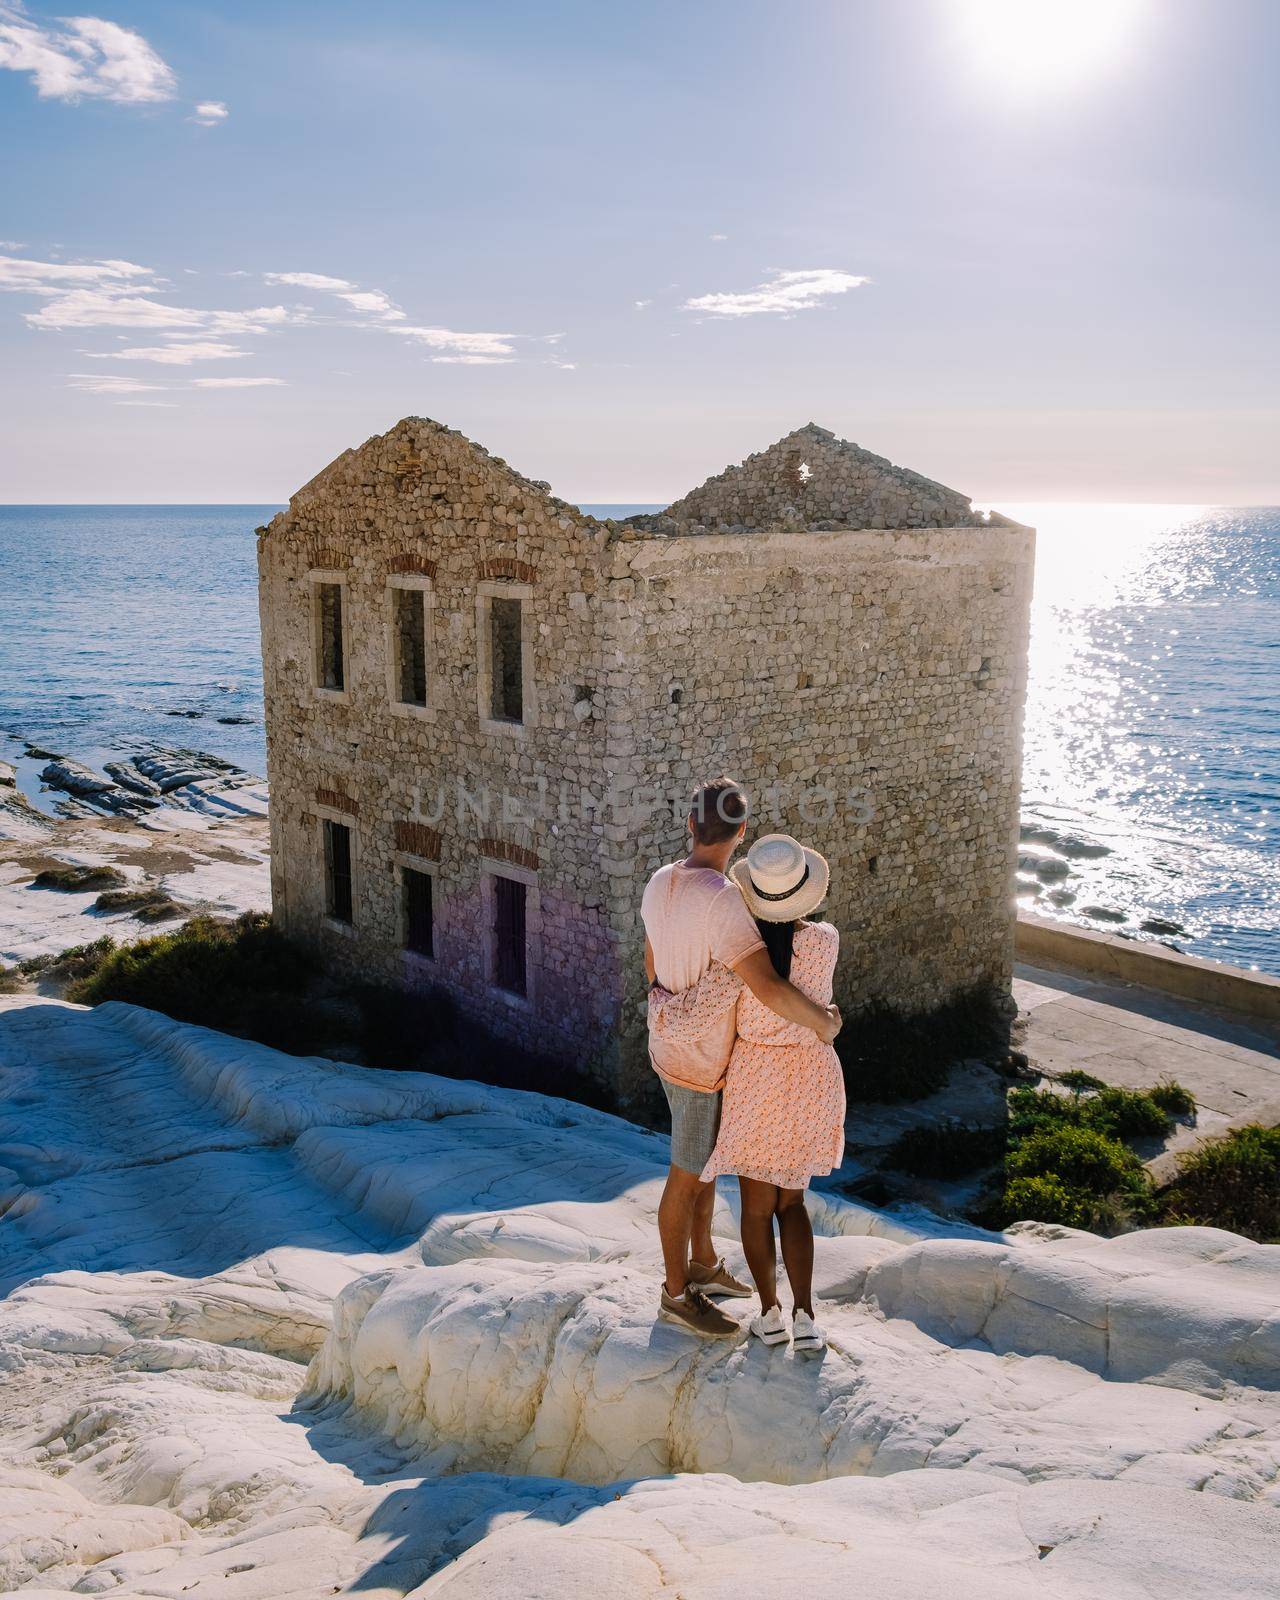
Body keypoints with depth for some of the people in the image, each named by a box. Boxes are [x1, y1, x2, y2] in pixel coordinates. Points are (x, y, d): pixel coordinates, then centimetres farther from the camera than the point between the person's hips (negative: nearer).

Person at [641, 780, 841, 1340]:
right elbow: (770, 988, -38)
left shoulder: (660, 884, -4)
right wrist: (824, 1022, -19)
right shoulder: (720, 901, -34)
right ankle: (678, 1294, 26)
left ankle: (703, 1264, 42)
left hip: (673, 1040, 9)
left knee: (707, 1160, 24)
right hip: (698, 1064, -9)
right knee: (688, 1178, 8)